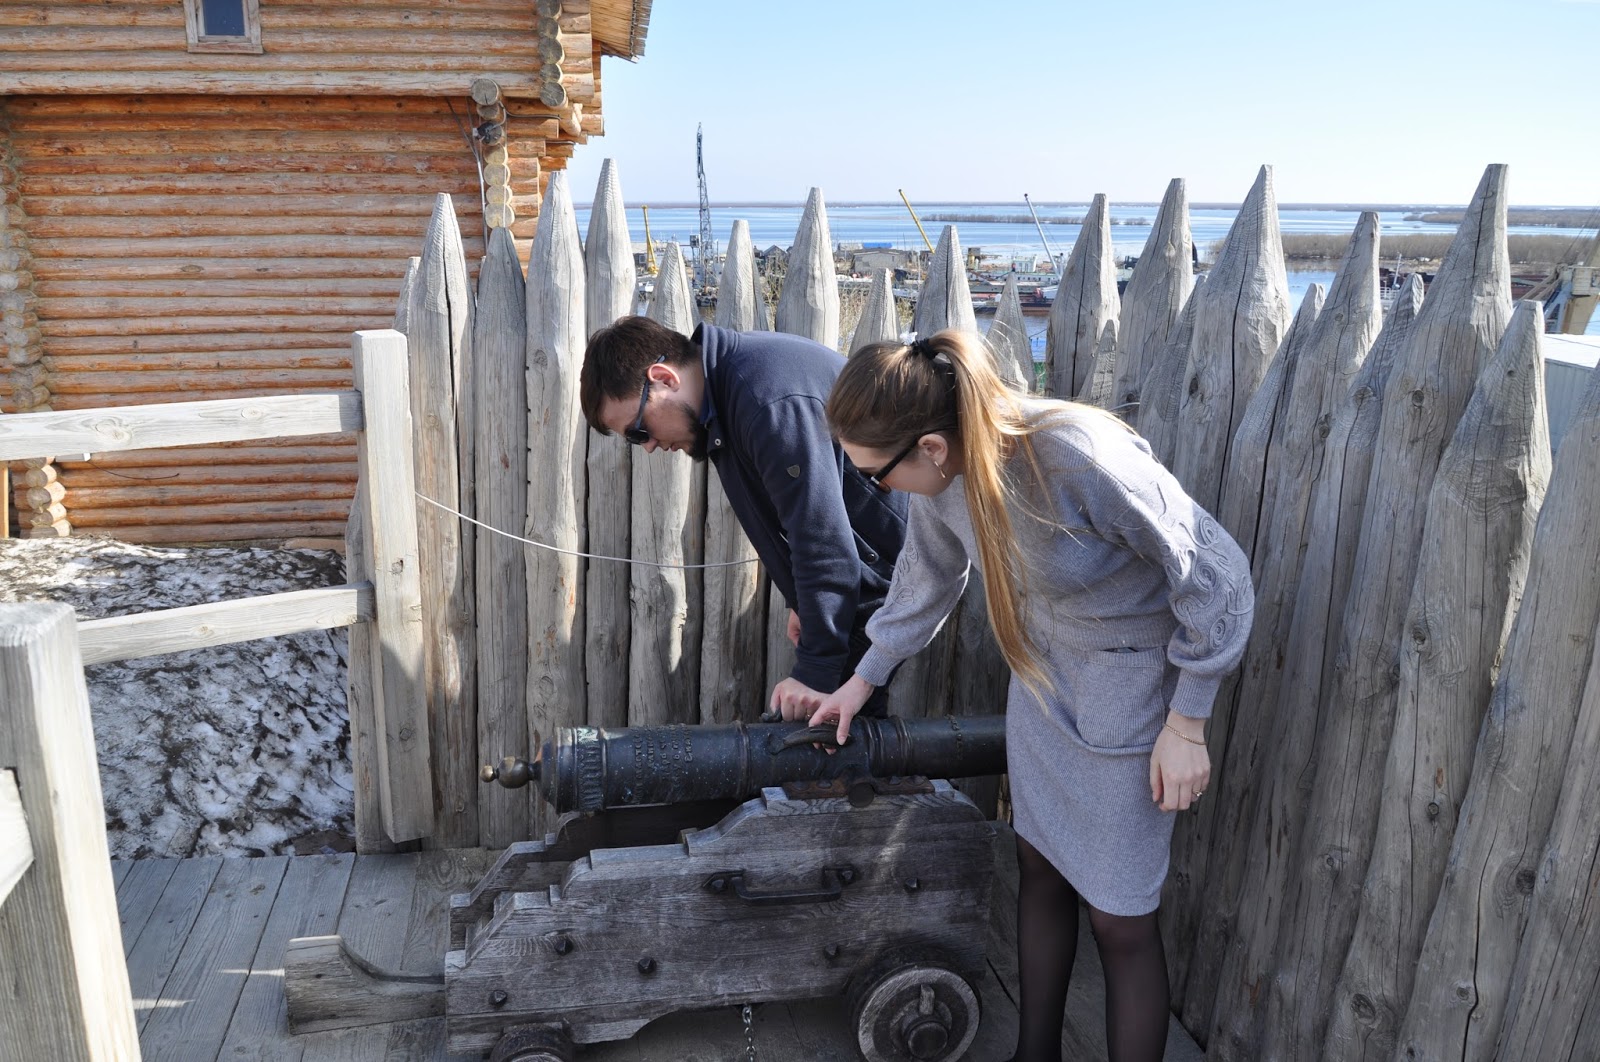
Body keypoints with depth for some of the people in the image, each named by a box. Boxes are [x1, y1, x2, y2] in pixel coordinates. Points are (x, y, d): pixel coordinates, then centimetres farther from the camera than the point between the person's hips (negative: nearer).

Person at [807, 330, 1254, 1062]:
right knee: (1039, 866, 18)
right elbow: (929, 577, 9)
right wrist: (864, 678, 19)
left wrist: (1186, 726, -16)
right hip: (1042, 669, 7)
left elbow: (1214, 573, -23)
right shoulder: (944, 473, -13)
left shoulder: (1081, 458, -35)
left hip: (1130, 681, -6)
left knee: (1118, 918, 2)